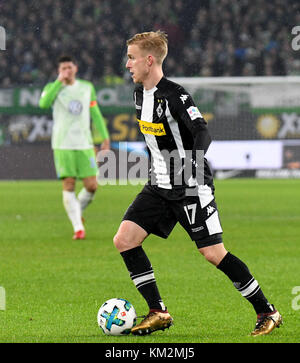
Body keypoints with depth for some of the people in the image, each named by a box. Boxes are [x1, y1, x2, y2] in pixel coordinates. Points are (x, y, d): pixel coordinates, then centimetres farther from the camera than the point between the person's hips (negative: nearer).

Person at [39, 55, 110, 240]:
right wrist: (59, 81, -16)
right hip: (63, 146, -2)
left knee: (91, 186, -5)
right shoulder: (52, 87, 3)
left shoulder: (87, 87, 11)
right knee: (69, 185, -8)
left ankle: (78, 211, 25)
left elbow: (95, 113, 17)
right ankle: (78, 227, -2)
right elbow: (44, 103, -18)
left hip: (85, 144, 2)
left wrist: (105, 137, 12)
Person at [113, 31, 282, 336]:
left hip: (191, 187, -8)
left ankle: (267, 313, 5)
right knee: (124, 240, -4)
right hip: (159, 187, 8)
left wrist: (190, 164, -42)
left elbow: (202, 133, -27)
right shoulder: (140, 93, 7)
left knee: (214, 254, -9)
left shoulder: (174, 96, -19)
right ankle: (158, 313, 2)